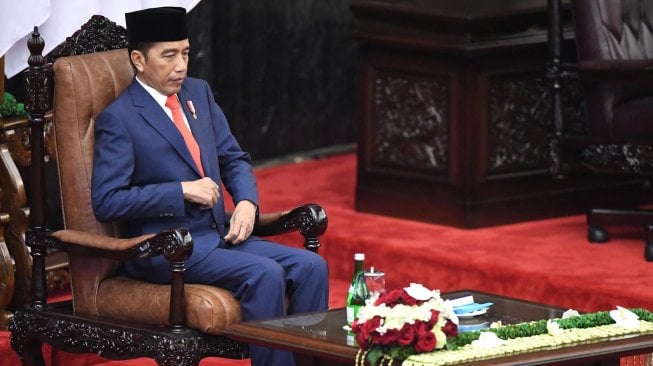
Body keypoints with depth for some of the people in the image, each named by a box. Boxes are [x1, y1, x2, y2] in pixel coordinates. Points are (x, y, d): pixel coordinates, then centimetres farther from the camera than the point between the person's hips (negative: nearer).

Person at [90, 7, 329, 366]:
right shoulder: (118, 119, -9)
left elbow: (235, 159, 18)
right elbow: (105, 201, -15)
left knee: (311, 266, -12)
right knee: (264, 274, -28)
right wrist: (183, 191, -17)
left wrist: (246, 202, -3)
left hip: (219, 235, 7)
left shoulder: (198, 92, 12)